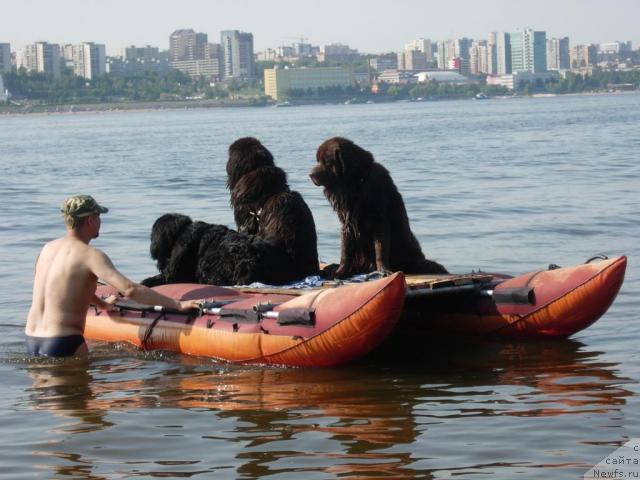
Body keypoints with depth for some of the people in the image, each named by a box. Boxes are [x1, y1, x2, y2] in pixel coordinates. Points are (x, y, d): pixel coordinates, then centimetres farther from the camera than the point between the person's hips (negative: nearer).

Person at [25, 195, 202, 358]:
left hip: (31, 341, 8)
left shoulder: (48, 248, 12)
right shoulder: (90, 255, -12)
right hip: (63, 344, -8)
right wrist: (178, 305, -21)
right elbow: (129, 290, -22)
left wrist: (101, 304, 45)